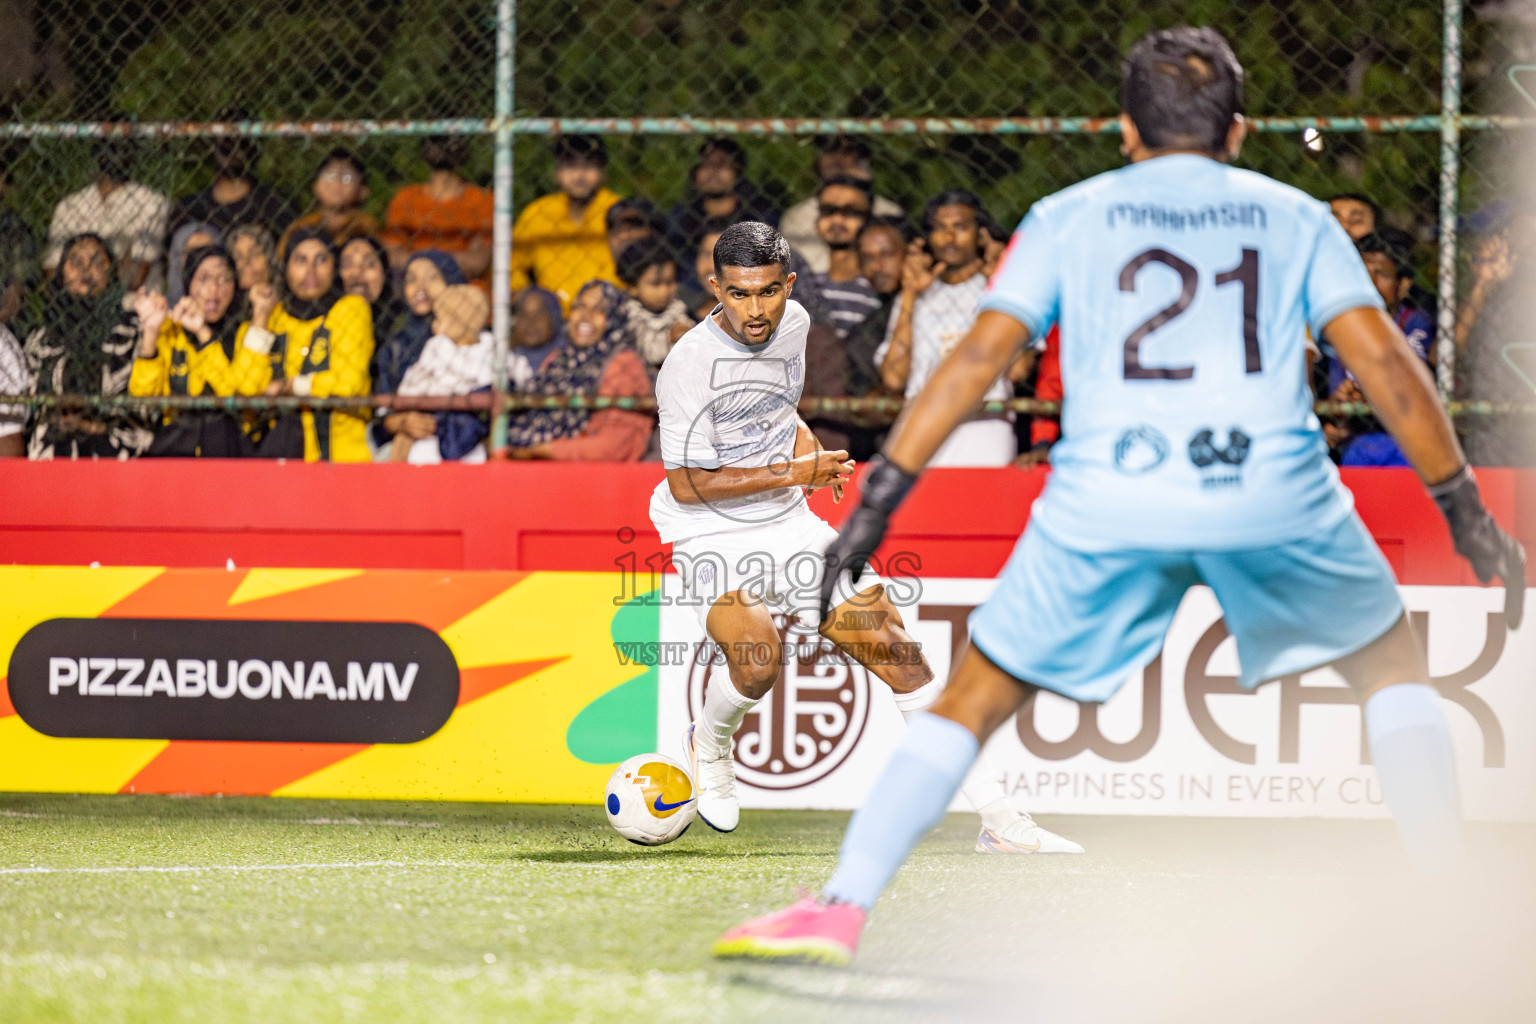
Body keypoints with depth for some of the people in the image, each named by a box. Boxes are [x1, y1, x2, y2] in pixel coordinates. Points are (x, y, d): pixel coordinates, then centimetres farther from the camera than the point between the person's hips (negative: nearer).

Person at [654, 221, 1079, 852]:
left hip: (787, 523, 6)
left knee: (894, 649, -3)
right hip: (710, 536, -6)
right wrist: (790, 473, -18)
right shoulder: (688, 367, -20)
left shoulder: (792, 323, 2)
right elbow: (685, 485, -19)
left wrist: (807, 451, 1)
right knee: (757, 658, -31)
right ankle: (709, 746, 6)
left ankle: (995, 816, 0)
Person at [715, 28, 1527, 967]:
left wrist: (879, 501, 6)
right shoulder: (1295, 218, 18)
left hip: (1108, 502, 0)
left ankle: (840, 908, 2)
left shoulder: (1068, 218, 17)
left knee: (974, 701, 13)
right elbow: (1386, 362, 8)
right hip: (1275, 495, 0)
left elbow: (980, 357, 7)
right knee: (1394, 668, 24)